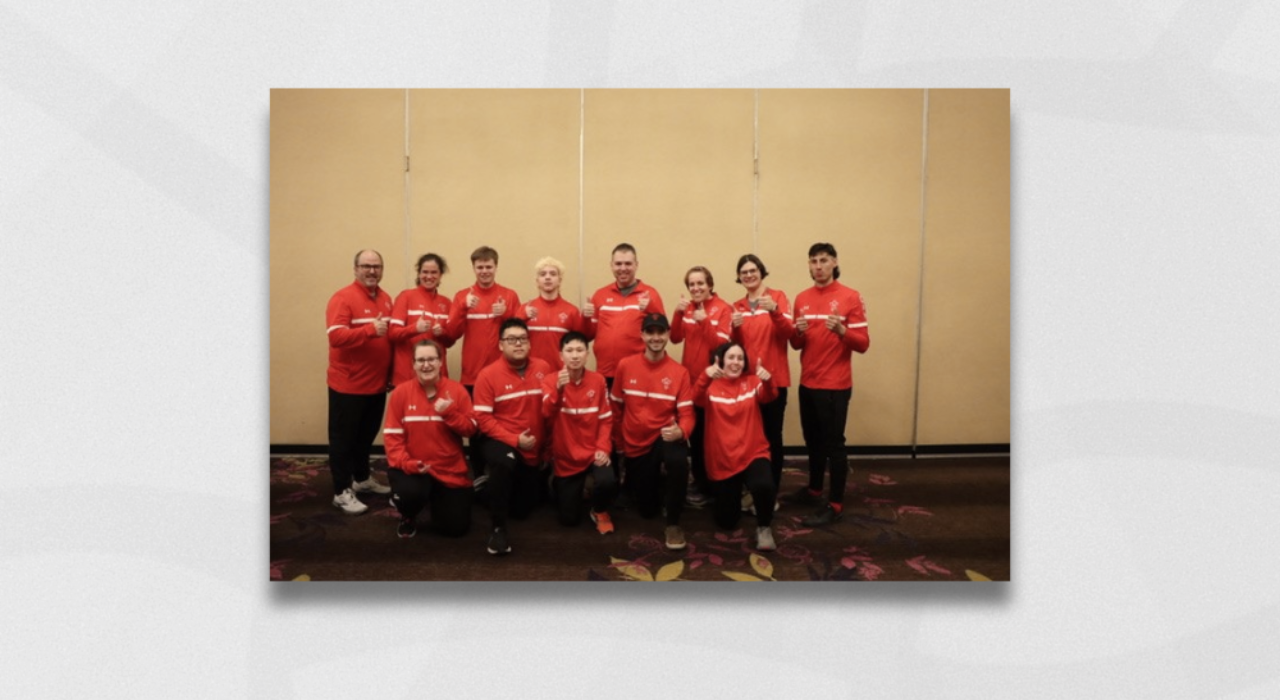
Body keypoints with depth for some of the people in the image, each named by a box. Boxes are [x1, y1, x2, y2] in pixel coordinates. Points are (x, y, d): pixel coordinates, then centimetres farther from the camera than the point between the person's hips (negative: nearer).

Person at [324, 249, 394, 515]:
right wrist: (370, 329, -35)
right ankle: (342, 492, 11)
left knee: (367, 435, 20)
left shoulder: (386, 299, 9)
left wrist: (390, 373, 12)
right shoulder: (342, 298, -13)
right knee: (343, 438, 4)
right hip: (348, 384, -7)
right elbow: (336, 336, -25)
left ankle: (362, 478, 36)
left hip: (377, 383, 7)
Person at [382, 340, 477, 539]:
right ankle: (408, 517, 6)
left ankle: (437, 498, 38)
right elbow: (392, 434, -6)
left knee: (457, 528, 1)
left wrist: (449, 413, -23)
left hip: (450, 469, 2)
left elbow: (470, 429, -6)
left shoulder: (457, 390, -5)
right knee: (411, 494, -36)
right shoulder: (401, 392, -6)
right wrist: (406, 462, -21)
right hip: (412, 467, -1)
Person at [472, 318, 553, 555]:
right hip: (501, 442, -4)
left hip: (534, 450, 4)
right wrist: (514, 440, -22)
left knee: (523, 509, 13)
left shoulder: (543, 369, -3)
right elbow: (483, 418, -13)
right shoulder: (488, 375, -11)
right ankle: (498, 528, -23)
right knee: (504, 463, -41)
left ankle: (496, 487, 47)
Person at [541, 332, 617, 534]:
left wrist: (603, 448, -14)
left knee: (608, 483, -32)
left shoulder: (598, 380, -5)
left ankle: (599, 511, 5)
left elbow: (606, 419, -1)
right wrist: (558, 388, -41)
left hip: (593, 452, 0)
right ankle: (559, 487, 39)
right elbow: (547, 415, -25)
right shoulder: (551, 380, -9)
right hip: (565, 457, 0)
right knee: (569, 520, 4)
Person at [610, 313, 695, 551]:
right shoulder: (625, 365, -5)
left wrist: (680, 431, -33)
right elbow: (616, 407, 6)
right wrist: (618, 440, 10)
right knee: (647, 509, 10)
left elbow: (687, 414, -12)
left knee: (679, 461, -39)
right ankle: (653, 483, 48)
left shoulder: (679, 372, -9)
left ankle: (673, 523, -18)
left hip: (665, 437, -2)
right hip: (635, 444, 2)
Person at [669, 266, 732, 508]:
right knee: (694, 432, 12)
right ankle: (699, 483, 24)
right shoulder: (687, 308, 8)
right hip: (690, 377, 6)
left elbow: (721, 344, -16)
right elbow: (675, 338, -1)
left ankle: (713, 485, 12)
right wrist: (678, 313, -14)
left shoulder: (723, 309, -8)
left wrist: (704, 320, -26)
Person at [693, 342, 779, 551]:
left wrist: (767, 381, -43)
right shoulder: (711, 385, -2)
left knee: (764, 486, -35)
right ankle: (732, 498, 43)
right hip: (722, 460, 1)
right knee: (726, 521, 7)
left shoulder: (752, 382, 2)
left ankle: (763, 527, -5)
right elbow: (697, 399, -24)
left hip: (753, 454, 0)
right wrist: (705, 376, -45)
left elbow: (768, 397, -19)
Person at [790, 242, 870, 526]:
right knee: (813, 441, 15)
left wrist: (841, 330, -27)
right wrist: (798, 332, -9)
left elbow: (863, 343, -9)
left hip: (835, 386, -5)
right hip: (807, 384, 5)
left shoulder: (850, 297, -7)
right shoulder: (802, 298, 9)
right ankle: (814, 489, 31)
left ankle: (834, 504, 5)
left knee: (833, 443, -2)